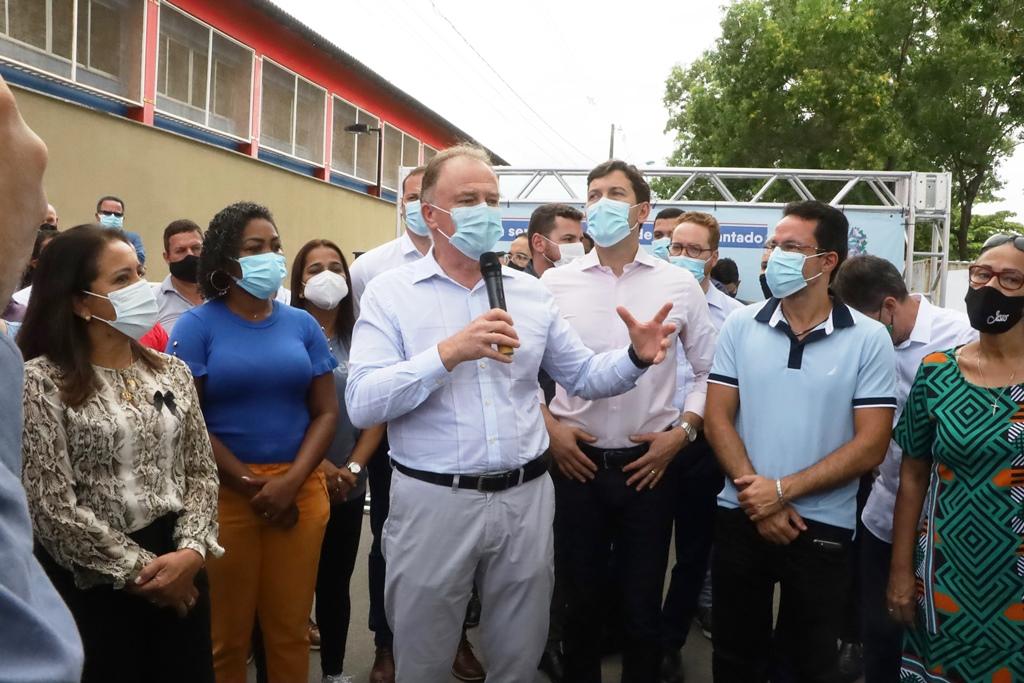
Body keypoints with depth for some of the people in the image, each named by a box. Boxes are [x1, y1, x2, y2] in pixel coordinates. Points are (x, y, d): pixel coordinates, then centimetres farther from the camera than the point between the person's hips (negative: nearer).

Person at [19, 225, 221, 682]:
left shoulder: (172, 371, 6)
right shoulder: (41, 381, -9)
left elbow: (201, 470, 6)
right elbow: (52, 507, -13)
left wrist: (192, 550, -10)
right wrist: (138, 570, -11)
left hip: (180, 569, 5)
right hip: (93, 582, -4)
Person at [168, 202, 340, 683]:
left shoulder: (302, 324, 7)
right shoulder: (196, 325, -1)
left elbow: (326, 411, 4)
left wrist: (290, 482, -10)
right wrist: (250, 483, -9)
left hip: (301, 490, 2)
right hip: (224, 493, -2)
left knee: (291, 629, 10)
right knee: (227, 633, 8)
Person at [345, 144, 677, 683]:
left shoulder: (530, 292, 8)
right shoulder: (390, 293, -4)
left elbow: (582, 375, 11)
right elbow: (362, 404, -15)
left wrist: (636, 358, -8)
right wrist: (449, 352, -25)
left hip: (526, 498, 3)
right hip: (433, 501, -3)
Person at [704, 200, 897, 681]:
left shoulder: (868, 339, -6)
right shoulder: (740, 326, -1)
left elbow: (870, 445, -10)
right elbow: (717, 419, -2)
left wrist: (783, 490, -15)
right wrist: (758, 497, -12)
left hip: (822, 527, -1)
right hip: (741, 516, 2)